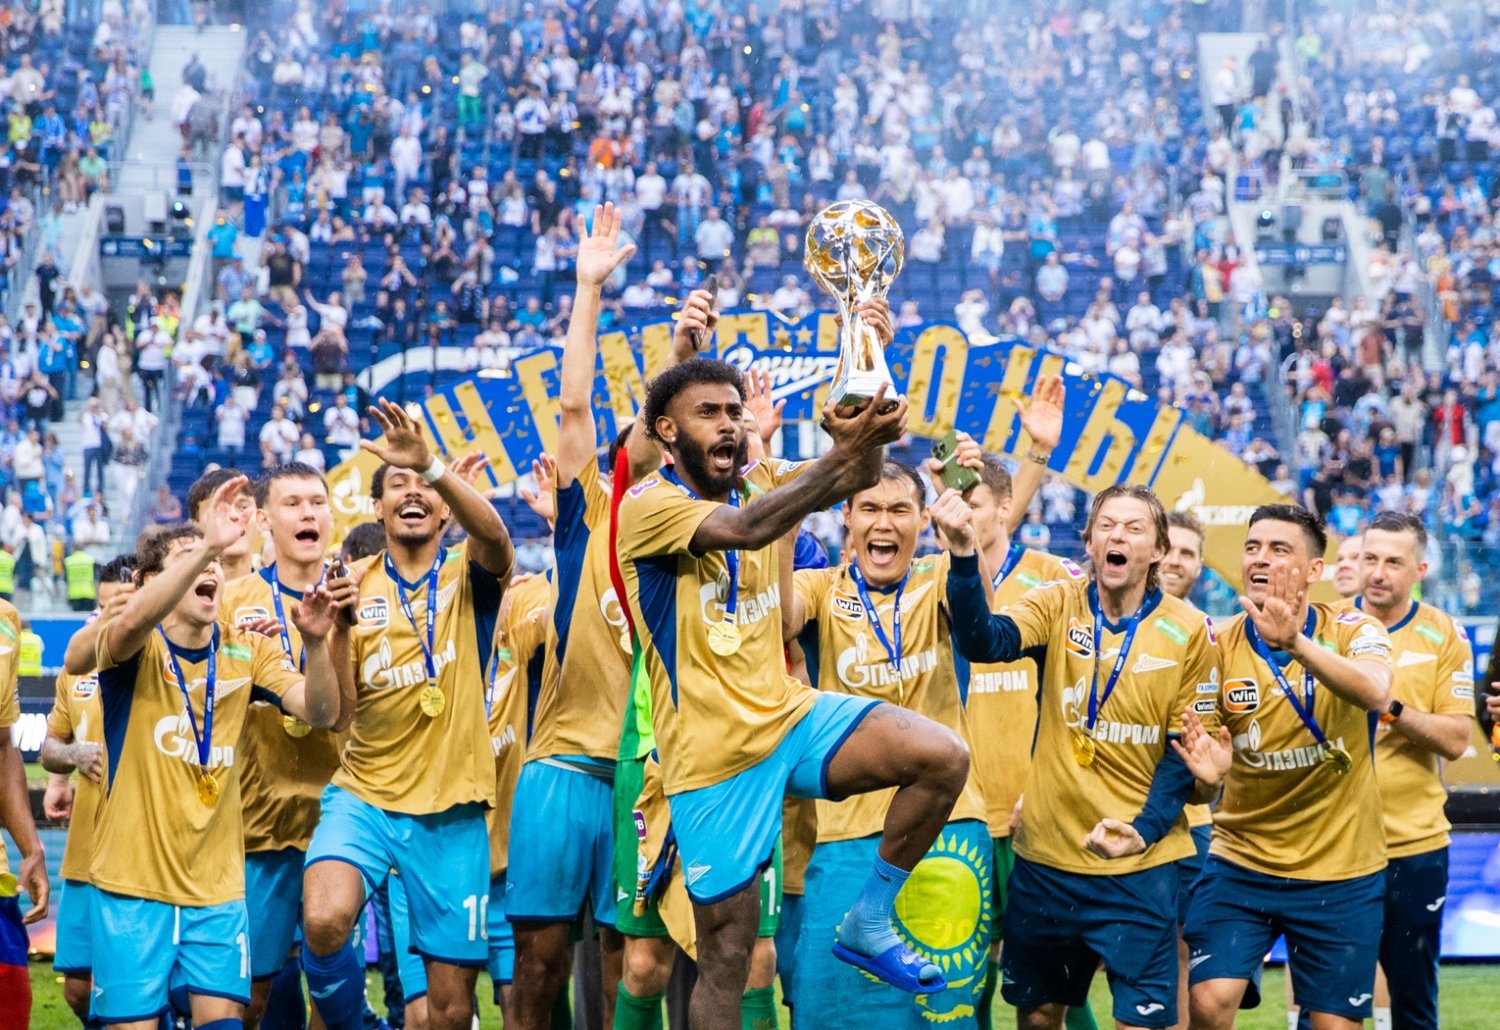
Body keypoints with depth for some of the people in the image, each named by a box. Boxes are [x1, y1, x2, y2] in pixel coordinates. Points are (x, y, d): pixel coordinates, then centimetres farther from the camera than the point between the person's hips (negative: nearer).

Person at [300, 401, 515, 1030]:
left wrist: (430, 465, -39)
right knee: (323, 922, -29)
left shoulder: (468, 577, 2)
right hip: (364, 796, 1)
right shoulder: (354, 587, 6)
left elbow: (493, 535, -23)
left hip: (452, 812, 0)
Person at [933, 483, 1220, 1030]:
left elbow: (1184, 748, 1)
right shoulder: (1058, 604, -2)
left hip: (1141, 863, -2)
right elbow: (983, 641, -22)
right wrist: (964, 552, -37)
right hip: (1045, 859, 2)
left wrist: (1145, 830, -13)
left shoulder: (1189, 631, -4)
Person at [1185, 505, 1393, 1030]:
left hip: (1341, 872, -1)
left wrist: (1295, 642, -46)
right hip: (1240, 861, 1)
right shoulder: (1219, 645, -4)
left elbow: (1376, 693, -31)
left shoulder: (1351, 630, -9)